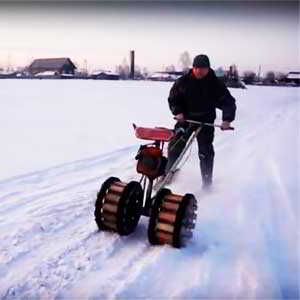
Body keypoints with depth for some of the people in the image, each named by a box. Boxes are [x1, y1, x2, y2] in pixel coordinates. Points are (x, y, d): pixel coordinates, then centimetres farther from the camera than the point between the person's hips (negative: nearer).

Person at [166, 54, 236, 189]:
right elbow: (173, 98, 4)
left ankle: (207, 181, 19)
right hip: (185, 118, 1)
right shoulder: (183, 81, -6)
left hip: (206, 122, -1)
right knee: (175, 146, -3)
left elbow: (228, 102, -6)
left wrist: (227, 119, -21)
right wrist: (178, 112, -13)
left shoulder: (216, 84, -8)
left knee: (206, 152, 2)